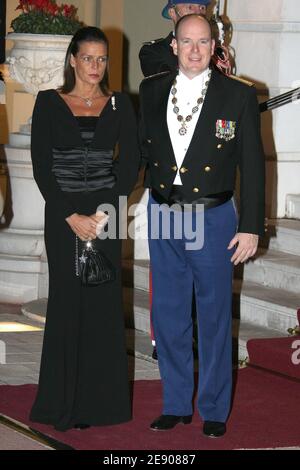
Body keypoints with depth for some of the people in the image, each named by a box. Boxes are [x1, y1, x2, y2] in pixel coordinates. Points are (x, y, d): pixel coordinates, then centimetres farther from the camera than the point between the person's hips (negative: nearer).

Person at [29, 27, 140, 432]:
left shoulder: (119, 105, 6)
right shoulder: (50, 103, 1)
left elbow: (130, 162, 1)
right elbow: (41, 166, -4)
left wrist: (105, 213, -10)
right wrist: (72, 217, -12)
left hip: (105, 214, 1)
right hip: (62, 215, -1)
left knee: (104, 302, 0)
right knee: (67, 302, 0)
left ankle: (101, 400, 8)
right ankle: (64, 402, 8)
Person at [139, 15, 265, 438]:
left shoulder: (239, 95, -4)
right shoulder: (151, 91, 5)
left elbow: (253, 164, -4)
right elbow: (142, 148, 13)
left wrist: (251, 226, -6)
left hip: (213, 218, -3)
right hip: (163, 216, 3)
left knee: (214, 316, 6)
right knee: (168, 314, 10)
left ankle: (215, 409, 18)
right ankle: (176, 404, 23)